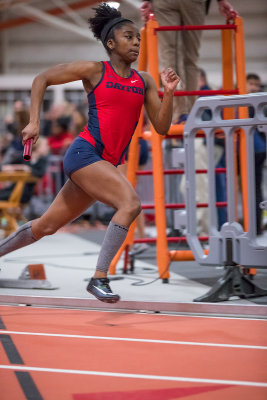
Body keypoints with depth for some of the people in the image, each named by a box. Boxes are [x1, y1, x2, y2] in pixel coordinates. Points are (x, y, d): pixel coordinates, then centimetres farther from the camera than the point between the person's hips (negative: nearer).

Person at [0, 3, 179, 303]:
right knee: (131, 203, -26)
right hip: (85, 153, -6)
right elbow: (42, 79, 7)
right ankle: (99, 278, -22)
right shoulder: (94, 71, -1)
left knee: (47, 226, 14)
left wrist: (169, 93, -7)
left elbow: (161, 127, 8)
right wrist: (34, 121, -2)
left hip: (108, 164, 6)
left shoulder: (144, 82, 12)